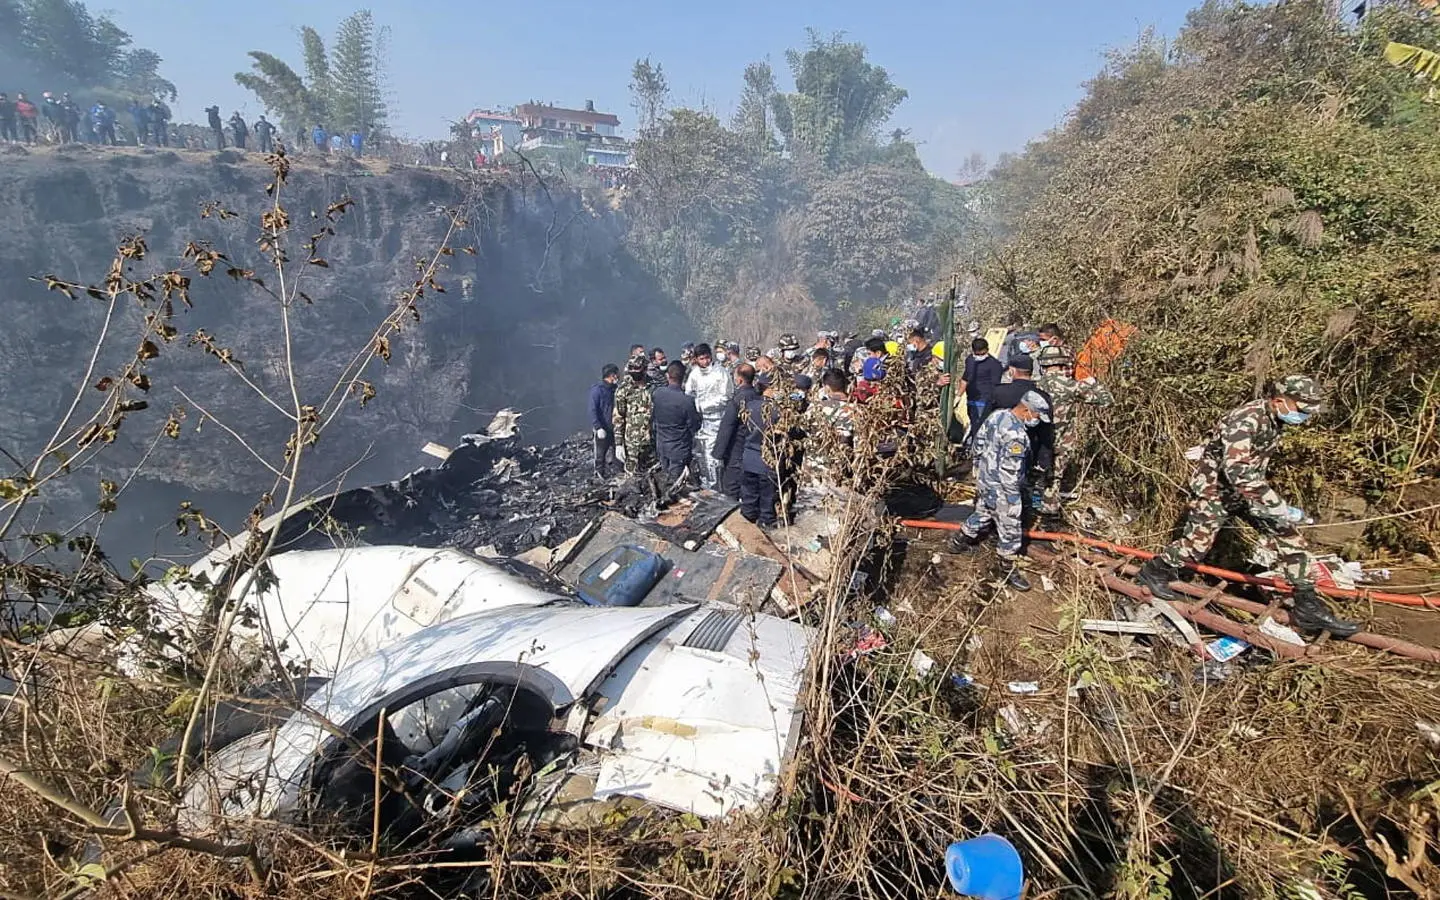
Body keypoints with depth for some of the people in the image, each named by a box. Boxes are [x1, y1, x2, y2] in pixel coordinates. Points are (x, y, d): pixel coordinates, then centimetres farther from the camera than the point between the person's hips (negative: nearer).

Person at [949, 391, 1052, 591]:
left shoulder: (997, 415, -2)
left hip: (984, 479, 9)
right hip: (1001, 488, -9)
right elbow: (1010, 470, -26)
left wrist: (979, 468, 22)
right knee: (1010, 529, 5)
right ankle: (1009, 570, 19)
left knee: (981, 513, 30)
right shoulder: (1016, 434, -29)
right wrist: (1013, 498, -17)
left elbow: (978, 444, 10)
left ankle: (959, 542, 47)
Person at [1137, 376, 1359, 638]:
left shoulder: (1276, 419, -3)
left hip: (1248, 490, 8)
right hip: (1215, 488, -8)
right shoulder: (1245, 420, -30)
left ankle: (1309, 609, 9)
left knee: (1292, 542, 0)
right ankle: (1154, 571, 25)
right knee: (1196, 544, -1)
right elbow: (1238, 472, -40)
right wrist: (1280, 507, -38)